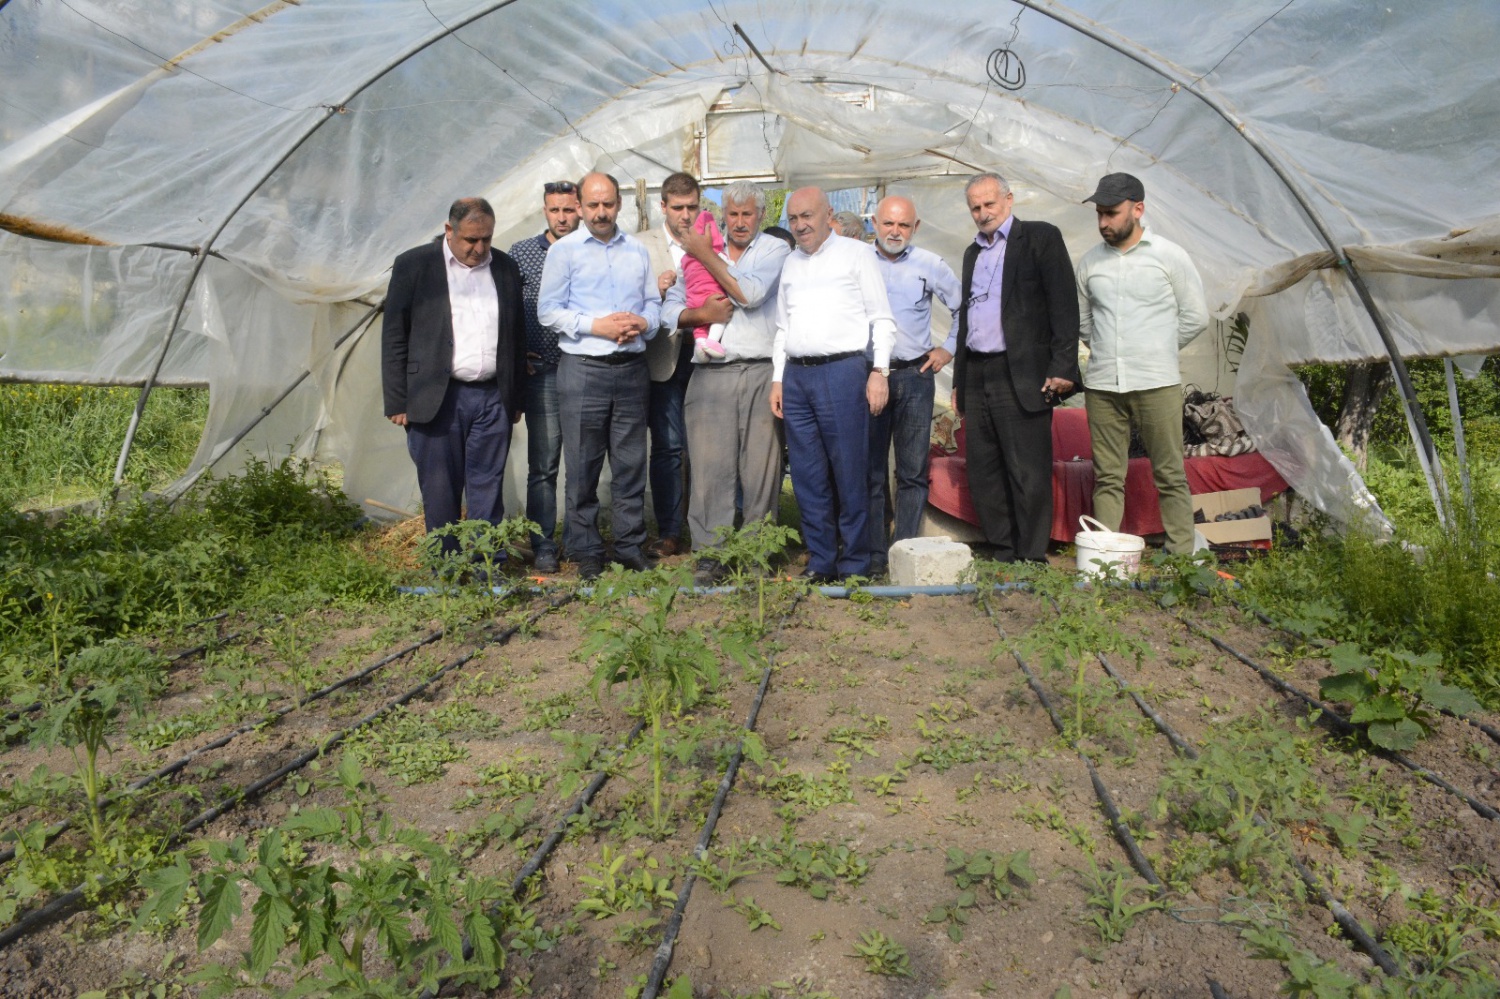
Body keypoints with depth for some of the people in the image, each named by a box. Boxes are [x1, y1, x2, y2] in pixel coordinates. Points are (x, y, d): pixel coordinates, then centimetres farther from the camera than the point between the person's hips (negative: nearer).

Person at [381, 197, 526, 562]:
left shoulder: (506, 268, 10)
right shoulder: (413, 265, 1)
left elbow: (517, 336, 15)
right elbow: (394, 337, 0)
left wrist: (516, 398, 13)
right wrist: (397, 403, -4)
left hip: (493, 398, 3)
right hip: (436, 399, -2)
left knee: (488, 490, 5)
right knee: (440, 492, 4)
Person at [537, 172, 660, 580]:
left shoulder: (637, 250, 15)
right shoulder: (564, 250, 3)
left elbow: (653, 302, 16)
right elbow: (548, 310, -2)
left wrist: (643, 323, -7)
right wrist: (597, 326, -13)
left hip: (631, 367, 3)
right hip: (584, 369, -3)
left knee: (632, 463, 7)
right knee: (582, 467, 1)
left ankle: (631, 547, 17)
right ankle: (586, 553, 12)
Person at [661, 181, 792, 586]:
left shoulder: (775, 249, 8)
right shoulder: (698, 252, 18)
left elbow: (750, 293, -10)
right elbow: (669, 309, 14)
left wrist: (707, 256, -2)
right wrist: (698, 314, -6)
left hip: (762, 374, -2)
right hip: (711, 374, 2)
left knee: (762, 468, 0)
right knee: (709, 466, -3)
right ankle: (708, 556, 3)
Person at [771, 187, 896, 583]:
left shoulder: (855, 254, 4)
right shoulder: (791, 264, 20)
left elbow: (881, 319, 0)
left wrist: (879, 371, -9)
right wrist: (777, 379, 15)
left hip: (843, 370, -5)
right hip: (796, 375, 6)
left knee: (850, 473, -4)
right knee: (807, 476, 6)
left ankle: (856, 564, 5)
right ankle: (820, 562, 15)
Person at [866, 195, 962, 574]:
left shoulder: (931, 266, 7)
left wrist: (948, 348, 11)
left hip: (915, 375, 1)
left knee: (913, 471, 1)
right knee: (869, 470, 2)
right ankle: (873, 555, 9)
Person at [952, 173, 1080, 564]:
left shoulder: (1040, 237, 2)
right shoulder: (972, 253, 21)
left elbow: (1064, 304, -5)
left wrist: (1062, 368, -14)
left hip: (1022, 378, -6)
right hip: (977, 378, 7)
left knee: (1029, 474, -5)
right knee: (983, 475, 7)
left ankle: (1032, 559, 3)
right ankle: (1002, 555, 17)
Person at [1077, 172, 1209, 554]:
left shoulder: (1170, 256, 2)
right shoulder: (1090, 262, 10)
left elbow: (1196, 316, 7)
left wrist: (1158, 351, 8)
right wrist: (1106, 350, 11)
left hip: (1156, 383, -3)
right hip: (1101, 385, 3)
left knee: (1170, 476, 1)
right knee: (1107, 478, 5)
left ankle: (1181, 559, 7)